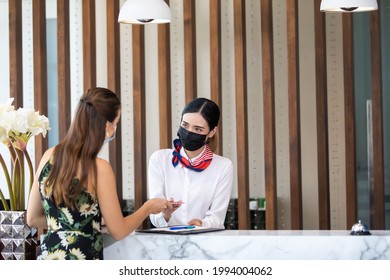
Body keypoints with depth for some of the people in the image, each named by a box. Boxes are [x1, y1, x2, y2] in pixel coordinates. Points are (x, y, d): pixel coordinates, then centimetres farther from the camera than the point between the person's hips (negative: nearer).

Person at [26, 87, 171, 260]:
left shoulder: (49, 156, 5)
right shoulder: (99, 169, -11)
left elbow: (33, 219, 14)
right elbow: (119, 231, -2)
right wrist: (149, 207, 14)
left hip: (46, 257, 6)